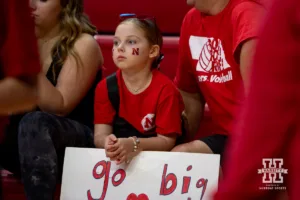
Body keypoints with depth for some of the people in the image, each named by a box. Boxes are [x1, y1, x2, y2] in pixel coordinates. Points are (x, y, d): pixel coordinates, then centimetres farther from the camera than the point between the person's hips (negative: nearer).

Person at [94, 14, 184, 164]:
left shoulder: (165, 89, -13)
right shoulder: (106, 87, -1)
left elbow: (166, 141, -14)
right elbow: (100, 135, -6)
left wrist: (134, 145, -31)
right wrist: (107, 142, -29)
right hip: (119, 157, 3)